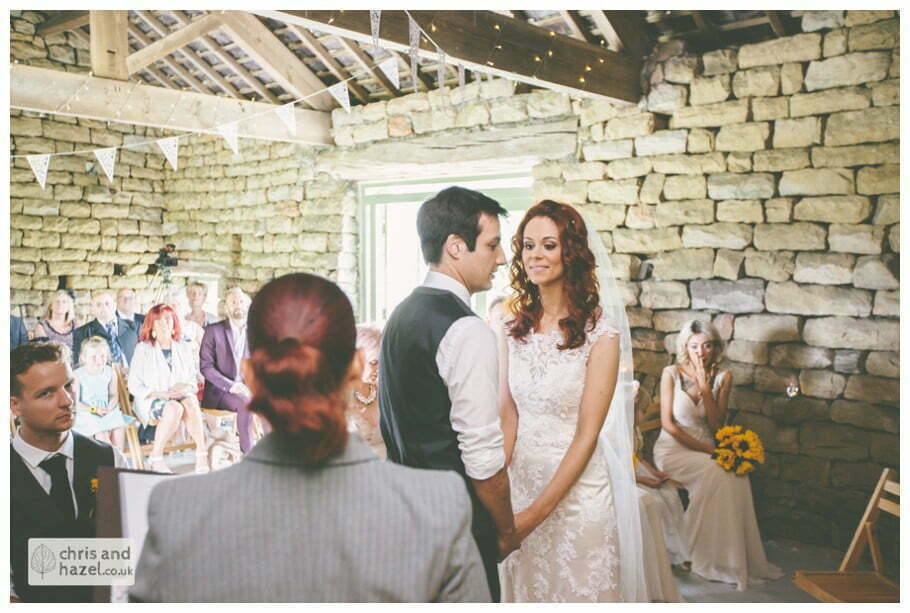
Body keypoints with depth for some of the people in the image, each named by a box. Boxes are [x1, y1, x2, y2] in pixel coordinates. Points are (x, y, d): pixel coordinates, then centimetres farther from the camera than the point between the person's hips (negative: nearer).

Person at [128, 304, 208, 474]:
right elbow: (133, 385, 0)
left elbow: (193, 378, 15)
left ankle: (202, 455, -39)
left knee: (191, 404, -34)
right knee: (175, 408, -36)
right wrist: (159, 393, -15)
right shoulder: (144, 349, 5)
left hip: (181, 396, 2)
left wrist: (186, 387, -10)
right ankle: (156, 457, -24)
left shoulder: (184, 347, 15)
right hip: (151, 401, -2)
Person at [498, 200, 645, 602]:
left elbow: (586, 436, -14)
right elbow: (507, 417, 0)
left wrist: (537, 511, -16)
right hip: (520, 482, 4)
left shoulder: (600, 332, -13)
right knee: (522, 588, 19)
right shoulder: (513, 328, 1)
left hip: (577, 489, -4)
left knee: (577, 590, 12)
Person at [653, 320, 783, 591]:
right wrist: (705, 449, -16)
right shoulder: (671, 374, -5)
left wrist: (706, 388, -12)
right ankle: (708, 558, -19)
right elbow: (668, 423, -9)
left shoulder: (722, 377, 4)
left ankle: (738, 557, -16)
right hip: (672, 449, -3)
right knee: (715, 472, -32)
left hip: (705, 450, 4)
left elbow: (717, 425, -1)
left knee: (738, 475, -28)